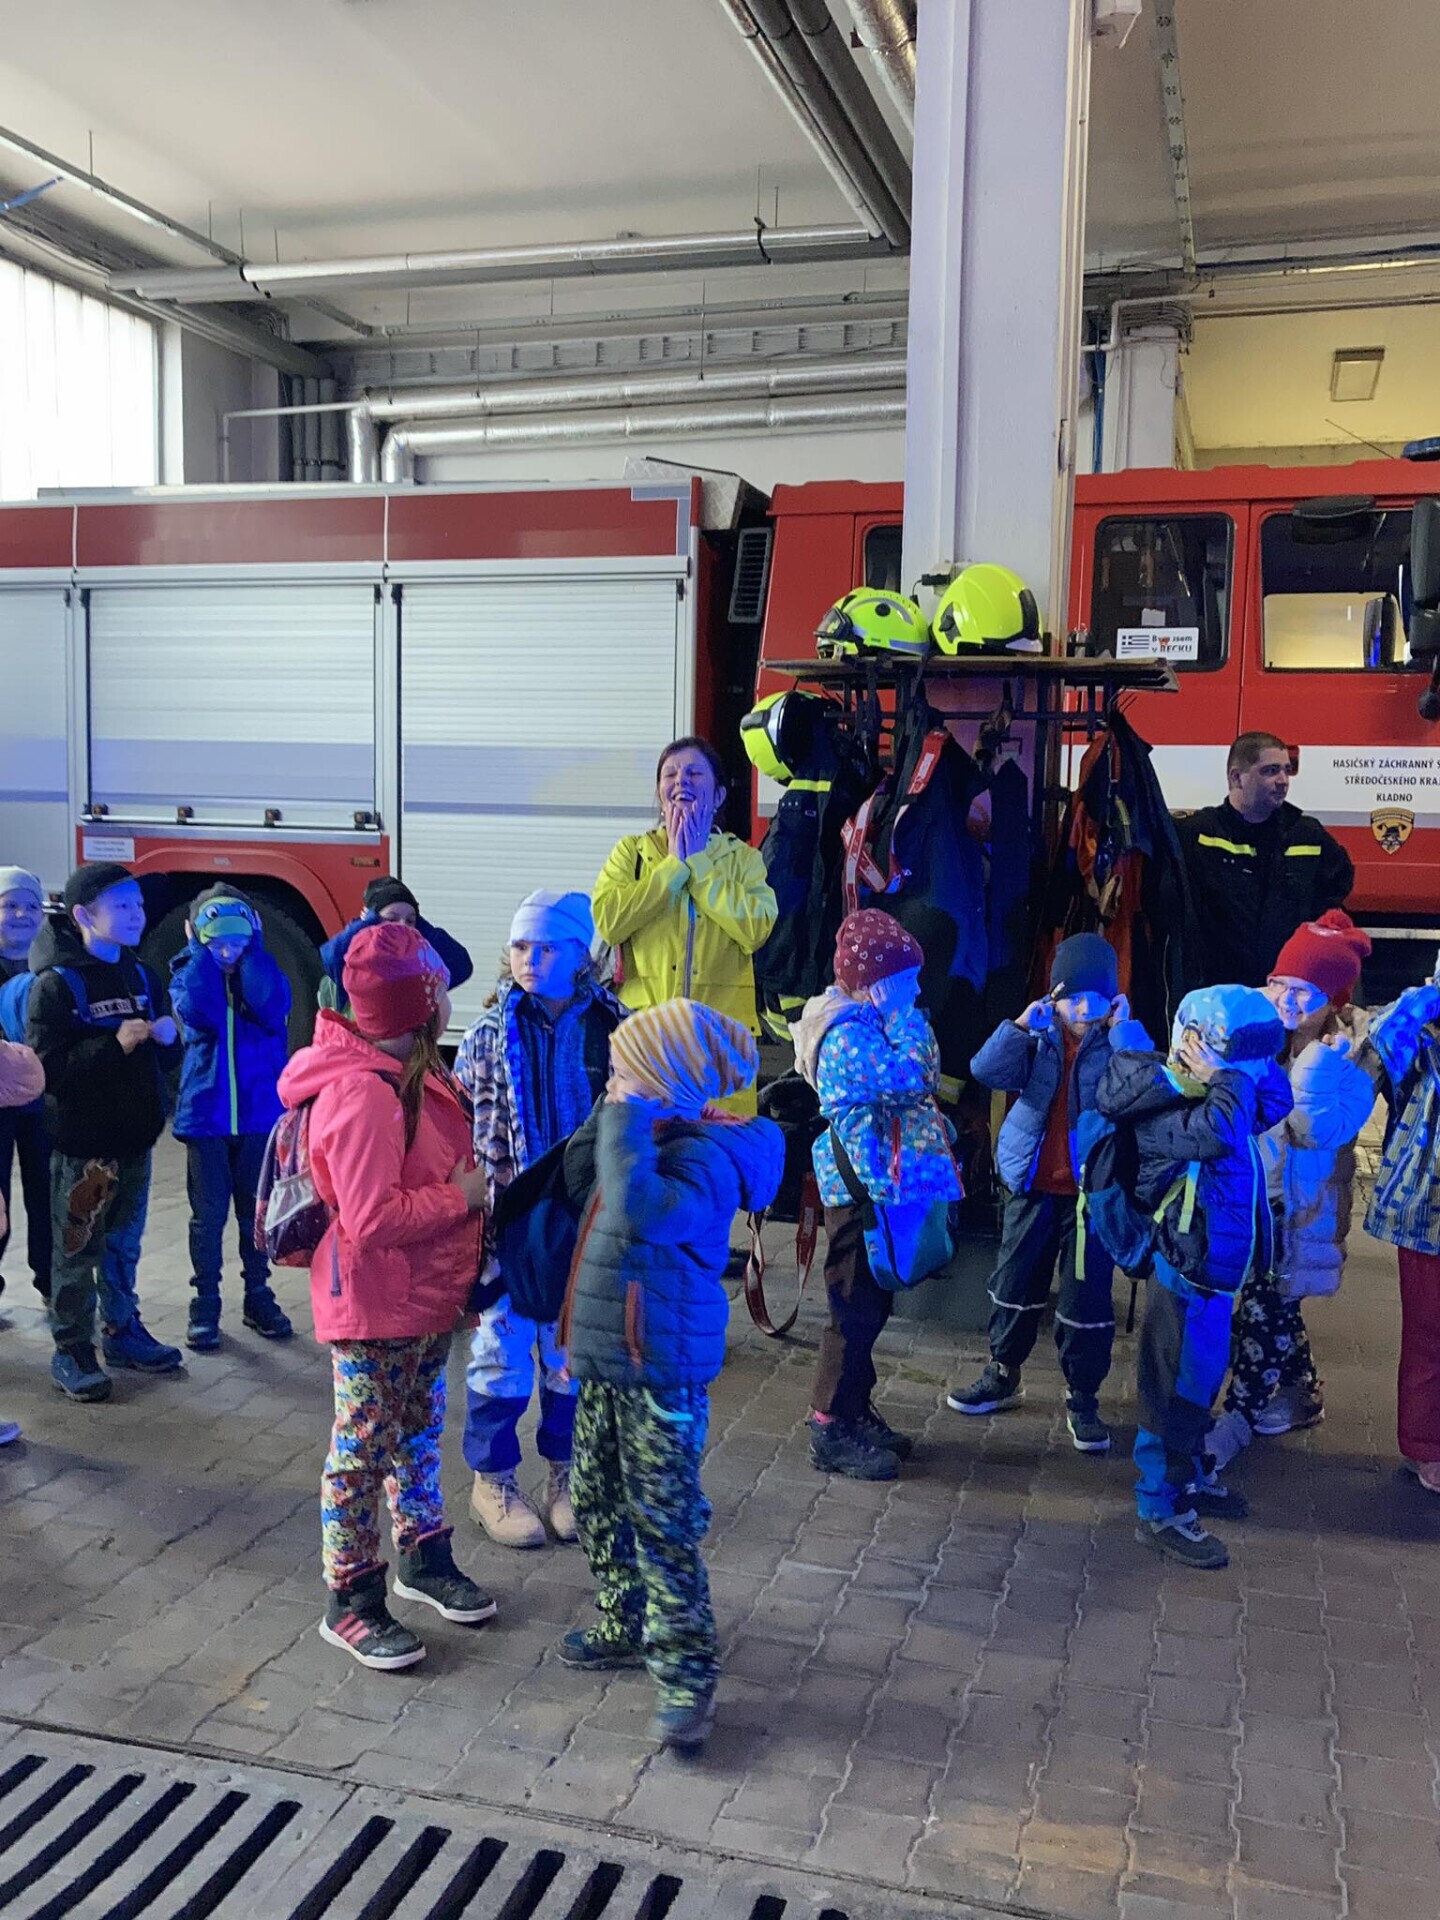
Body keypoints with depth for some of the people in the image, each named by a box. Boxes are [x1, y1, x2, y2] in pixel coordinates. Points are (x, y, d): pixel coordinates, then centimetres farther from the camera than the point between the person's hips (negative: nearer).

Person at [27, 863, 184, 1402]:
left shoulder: (142, 978, 8)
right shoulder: (56, 985, -12)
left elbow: (164, 1061, 15)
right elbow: (46, 1069, -19)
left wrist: (167, 1040, -7)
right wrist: (115, 1044, -26)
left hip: (134, 1139, 6)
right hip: (82, 1143, -6)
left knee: (123, 1243, 18)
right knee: (77, 1251, 4)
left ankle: (122, 1331, 31)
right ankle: (71, 1351, 16)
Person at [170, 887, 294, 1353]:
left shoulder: (261, 973, 1)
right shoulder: (189, 974, 0)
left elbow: (273, 1008, -22)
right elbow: (197, 1011, -23)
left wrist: (250, 950, -15)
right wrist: (202, 951, -14)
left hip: (260, 1114, 1)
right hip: (205, 1116, -1)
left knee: (256, 1211, 11)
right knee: (209, 1215, 5)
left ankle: (258, 1297, 25)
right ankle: (205, 1303, 17)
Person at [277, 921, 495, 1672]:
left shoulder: (414, 1071, 5)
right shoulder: (362, 1095, -27)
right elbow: (371, 1219, -29)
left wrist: (475, 1186, 3)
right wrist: (462, 1196, -20)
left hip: (426, 1294, 9)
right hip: (373, 1306, -9)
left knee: (417, 1430, 22)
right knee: (364, 1447, 5)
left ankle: (423, 1559, 39)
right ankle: (350, 1601, 19)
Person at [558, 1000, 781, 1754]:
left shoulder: (703, 1155, -23)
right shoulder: (650, 1139, 5)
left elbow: (641, 1215, -40)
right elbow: (579, 1175, 19)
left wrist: (628, 1119, -31)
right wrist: (610, 1113, 3)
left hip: (661, 1373, -10)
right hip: (605, 1361, 10)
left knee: (663, 1523, -2)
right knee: (597, 1506, 21)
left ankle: (687, 1672, 11)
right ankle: (625, 1628, 38)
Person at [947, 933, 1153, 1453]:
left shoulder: (1119, 1043, -7)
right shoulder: (1039, 1036, -1)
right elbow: (988, 1070, -16)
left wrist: (1123, 1026, -26)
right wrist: (1022, 1024, -24)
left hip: (1093, 1192, -3)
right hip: (1032, 1185, 3)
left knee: (1087, 1297, 3)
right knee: (1015, 1284, 15)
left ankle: (1083, 1399, 21)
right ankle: (1003, 1375, 35)